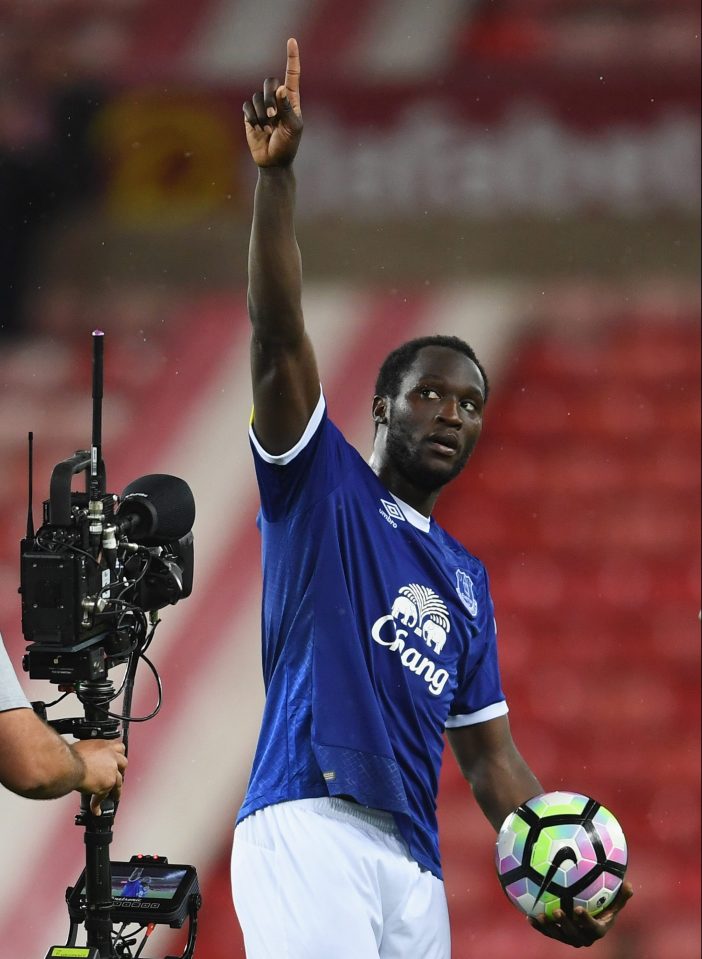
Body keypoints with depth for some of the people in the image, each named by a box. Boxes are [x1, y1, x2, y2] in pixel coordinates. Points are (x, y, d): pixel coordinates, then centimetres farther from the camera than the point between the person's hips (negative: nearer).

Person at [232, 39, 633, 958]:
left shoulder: (465, 577, 26)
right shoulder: (323, 488, 10)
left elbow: (488, 750, 25)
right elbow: (278, 338, -4)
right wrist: (276, 174, -15)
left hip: (415, 858, 7)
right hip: (307, 829, -6)